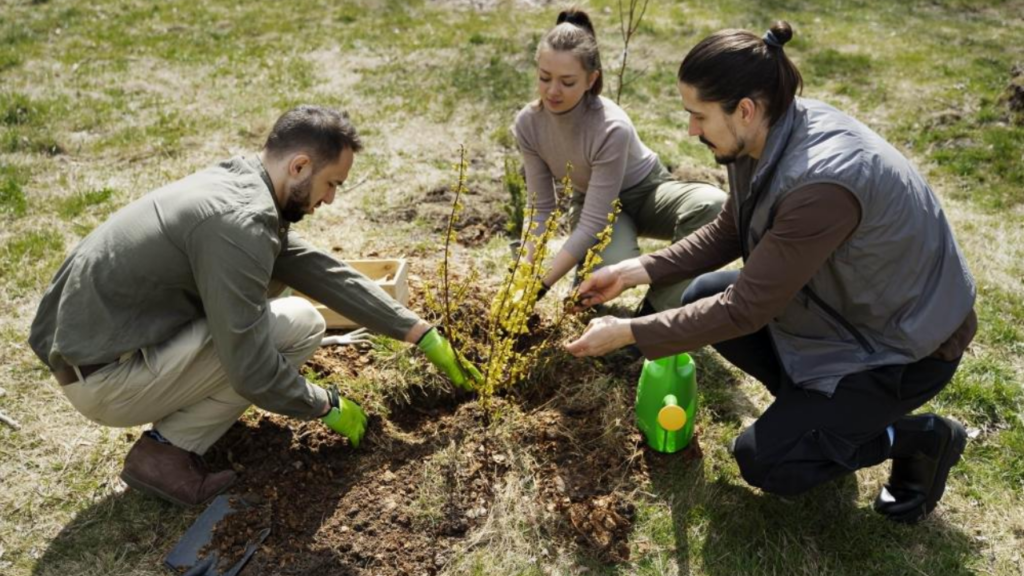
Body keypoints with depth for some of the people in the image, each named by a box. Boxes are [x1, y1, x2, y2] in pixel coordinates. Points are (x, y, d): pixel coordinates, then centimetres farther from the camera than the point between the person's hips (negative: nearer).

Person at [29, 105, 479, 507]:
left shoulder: (237, 183, 5)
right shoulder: (238, 223, -26)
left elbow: (325, 272, 9)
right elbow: (251, 371, -24)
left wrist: (421, 334, 11)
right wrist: (327, 407, -5)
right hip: (100, 378, -9)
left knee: (271, 277, 12)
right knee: (300, 325, -13)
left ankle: (182, 408, 12)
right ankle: (168, 451, -4)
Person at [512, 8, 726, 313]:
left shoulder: (612, 128, -35)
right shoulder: (528, 123, -20)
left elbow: (592, 225, -33)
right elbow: (541, 209, -12)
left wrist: (541, 286, -34)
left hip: (645, 193, -1)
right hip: (593, 202, 2)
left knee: (712, 204, -36)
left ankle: (656, 311, -21)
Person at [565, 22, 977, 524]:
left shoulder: (822, 182, -37)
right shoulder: (770, 134, -11)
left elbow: (744, 309, -30)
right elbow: (727, 233, 3)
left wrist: (627, 333, -24)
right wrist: (637, 270, -6)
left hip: (904, 342, -8)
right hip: (840, 301, 8)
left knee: (761, 461, -8)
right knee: (700, 295, -1)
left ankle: (919, 437, 9)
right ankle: (814, 402, 13)